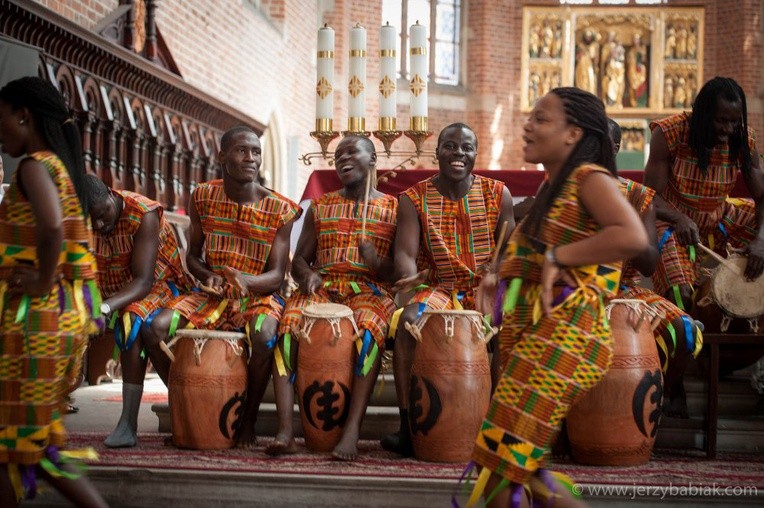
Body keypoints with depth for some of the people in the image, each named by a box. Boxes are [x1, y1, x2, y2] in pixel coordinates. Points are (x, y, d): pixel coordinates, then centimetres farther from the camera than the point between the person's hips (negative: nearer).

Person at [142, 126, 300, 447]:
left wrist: (245, 281, -33)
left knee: (264, 337, -37)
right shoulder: (203, 198, 0)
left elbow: (277, 276, -11)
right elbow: (193, 255, 12)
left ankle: (248, 420, -13)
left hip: (259, 295, -3)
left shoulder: (280, 210, -9)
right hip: (213, 295, 3)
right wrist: (207, 276, -12)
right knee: (156, 329, -22)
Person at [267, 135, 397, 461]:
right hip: (322, 286, 3)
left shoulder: (393, 209, 11)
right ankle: (285, 431, -37)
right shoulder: (320, 207, 20)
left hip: (370, 288, -2)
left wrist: (377, 261, -16)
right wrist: (307, 274, -6)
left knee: (369, 331, -38)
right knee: (288, 324, -31)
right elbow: (299, 259, 18)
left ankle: (352, 431, -43)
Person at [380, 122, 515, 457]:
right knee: (408, 321, -32)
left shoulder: (497, 194, 5)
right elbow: (405, 251, -7)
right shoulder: (414, 199, 2)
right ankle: (407, 425, -26)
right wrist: (410, 276, -31)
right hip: (440, 288, 0)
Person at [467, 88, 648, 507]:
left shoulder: (590, 178, -8)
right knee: (516, 472, 12)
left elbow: (632, 236, -26)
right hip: (531, 332, 10)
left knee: (500, 473, -8)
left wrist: (555, 256, -18)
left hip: (564, 336, -10)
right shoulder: (553, 188, 19)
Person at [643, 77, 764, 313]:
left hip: (720, 218, 5)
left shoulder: (744, 140, -9)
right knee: (680, 294, -29)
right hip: (672, 219, -5)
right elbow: (652, 196, -17)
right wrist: (680, 219, -39)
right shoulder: (669, 133, -19)